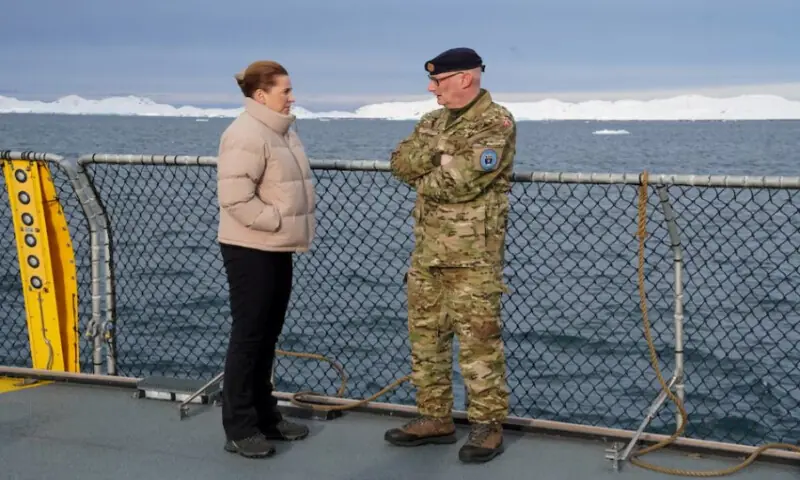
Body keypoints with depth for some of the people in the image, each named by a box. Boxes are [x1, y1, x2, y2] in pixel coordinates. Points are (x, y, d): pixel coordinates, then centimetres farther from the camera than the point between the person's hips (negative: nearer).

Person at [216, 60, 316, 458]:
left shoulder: (282, 131, 13)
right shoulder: (246, 135, -19)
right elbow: (236, 199, -26)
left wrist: (294, 231, 12)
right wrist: (278, 221, -18)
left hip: (277, 248, 10)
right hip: (250, 250, -9)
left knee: (268, 334, 15)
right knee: (248, 335, -3)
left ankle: (264, 414, 26)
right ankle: (240, 428, 6)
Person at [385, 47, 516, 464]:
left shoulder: (496, 123, -11)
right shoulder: (432, 122, 14)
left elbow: (464, 182, -22)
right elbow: (401, 163, -1)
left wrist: (423, 178, -4)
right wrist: (439, 150, -17)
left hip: (472, 255, -8)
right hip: (427, 250, 8)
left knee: (478, 341, -3)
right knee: (425, 335, 12)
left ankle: (488, 425, 9)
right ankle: (434, 418, 24)